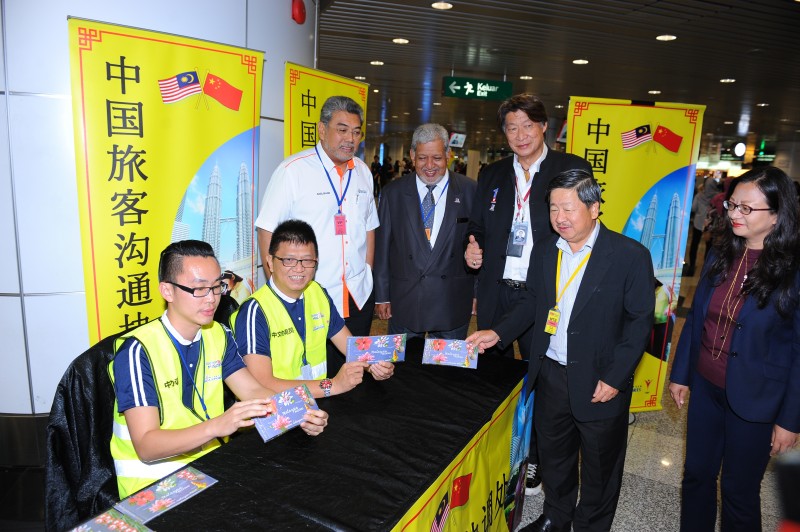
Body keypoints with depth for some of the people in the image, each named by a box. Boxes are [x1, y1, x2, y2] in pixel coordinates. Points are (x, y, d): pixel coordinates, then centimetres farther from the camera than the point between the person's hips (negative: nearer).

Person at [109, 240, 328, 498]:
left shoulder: (219, 335, 4)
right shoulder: (138, 351, -17)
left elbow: (254, 391, -2)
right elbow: (146, 446, -22)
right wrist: (216, 426, -37)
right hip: (153, 483, -6)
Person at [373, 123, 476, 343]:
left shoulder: (469, 191, -1)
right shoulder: (393, 192, 1)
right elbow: (381, 246, 3)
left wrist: (478, 294, 1)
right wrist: (381, 297, 2)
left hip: (453, 306, 0)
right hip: (403, 303, 1)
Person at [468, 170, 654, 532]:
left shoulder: (630, 256, -14)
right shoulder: (544, 249, 1)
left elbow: (640, 321, -12)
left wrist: (614, 378, -16)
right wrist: (498, 333, -2)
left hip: (599, 382, -4)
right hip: (550, 375, 5)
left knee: (599, 467, 16)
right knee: (553, 456, 23)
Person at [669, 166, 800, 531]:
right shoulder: (720, 252, -1)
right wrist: (680, 374, 9)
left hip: (753, 401, -4)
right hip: (705, 387, 4)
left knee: (739, 490, 14)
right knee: (696, 474, 18)